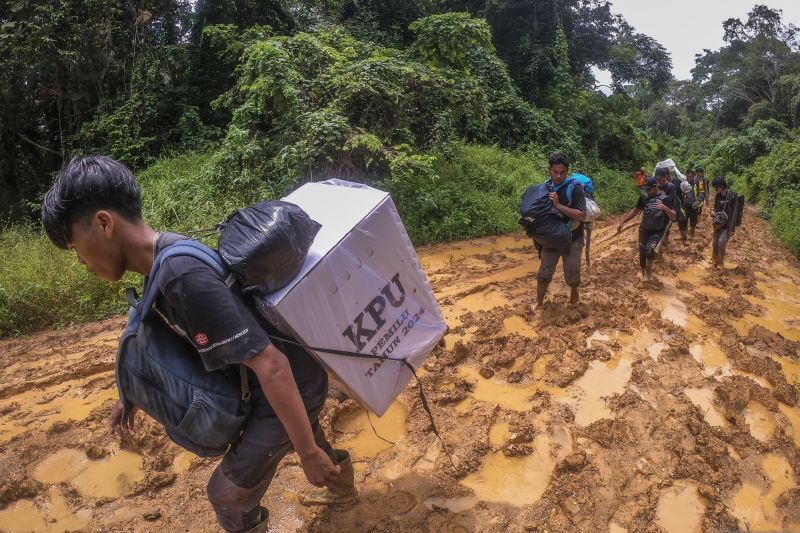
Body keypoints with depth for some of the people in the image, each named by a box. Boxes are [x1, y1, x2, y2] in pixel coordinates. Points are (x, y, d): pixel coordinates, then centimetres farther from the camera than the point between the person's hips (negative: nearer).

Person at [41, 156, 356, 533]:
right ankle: (341, 489, 63)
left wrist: (308, 454, -24)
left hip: (290, 389, -8)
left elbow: (271, 365, -33)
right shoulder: (168, 258, -1)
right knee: (310, 441, 34)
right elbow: (166, 339, 18)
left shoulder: (183, 277, -33)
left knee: (228, 493, 12)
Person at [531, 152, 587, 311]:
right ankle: (539, 302, 22)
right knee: (544, 273, 4)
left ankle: (574, 293, 38)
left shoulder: (575, 188, -17)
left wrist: (558, 205, -30)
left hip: (572, 239, -3)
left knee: (572, 274, 6)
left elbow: (582, 216, -25)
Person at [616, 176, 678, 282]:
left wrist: (665, 208, -33)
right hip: (644, 230, 4)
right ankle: (644, 275, 28)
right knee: (642, 253, 5)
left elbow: (674, 218, -15)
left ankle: (649, 270, 1)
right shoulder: (644, 197, -3)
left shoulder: (665, 198, -13)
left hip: (658, 232, -4)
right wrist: (622, 221, 1)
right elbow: (635, 211, 9)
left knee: (650, 249, -25)